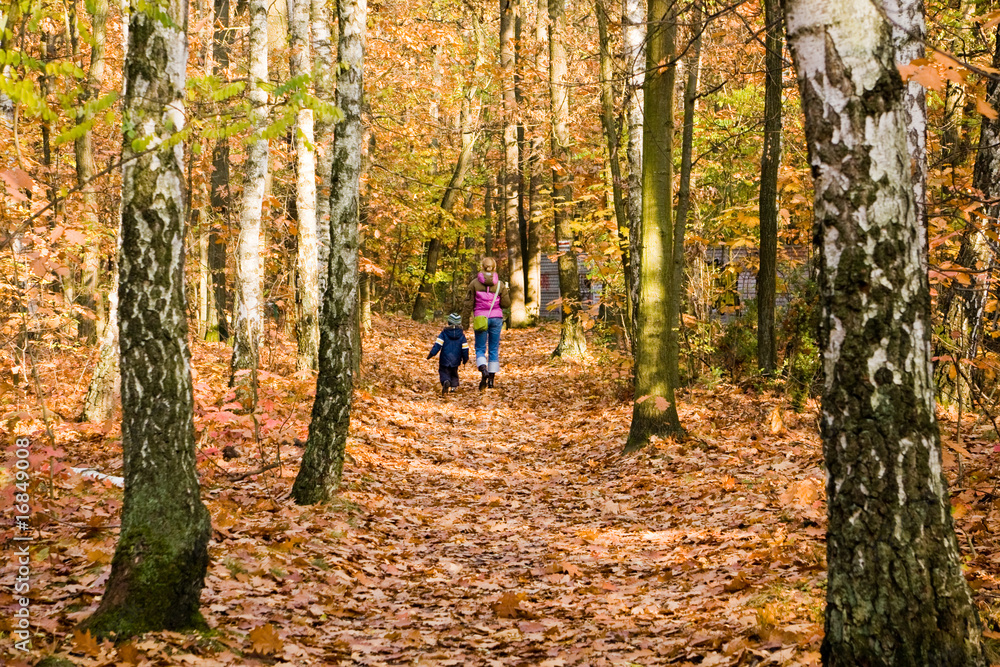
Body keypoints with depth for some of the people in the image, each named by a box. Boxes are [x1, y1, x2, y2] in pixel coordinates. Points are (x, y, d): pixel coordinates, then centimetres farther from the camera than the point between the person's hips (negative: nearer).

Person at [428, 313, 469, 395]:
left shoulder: (444, 333, -5)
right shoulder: (461, 335, 1)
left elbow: (437, 345, -11)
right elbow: (465, 348, 3)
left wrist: (431, 354, -6)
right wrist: (465, 359, 15)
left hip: (445, 359, -3)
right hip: (455, 360, 3)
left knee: (444, 372, 2)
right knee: (454, 373, 21)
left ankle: (446, 382, -28)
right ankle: (454, 386, 6)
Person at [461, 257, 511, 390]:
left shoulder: (475, 283, -2)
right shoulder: (499, 284, 1)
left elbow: (469, 303, -1)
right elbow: (505, 304, 0)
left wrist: (465, 322, 4)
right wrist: (508, 293, 19)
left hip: (481, 318, -1)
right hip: (496, 318, 1)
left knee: (480, 349, 6)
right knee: (494, 349, 10)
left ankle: (484, 371, -23)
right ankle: (491, 379, 9)